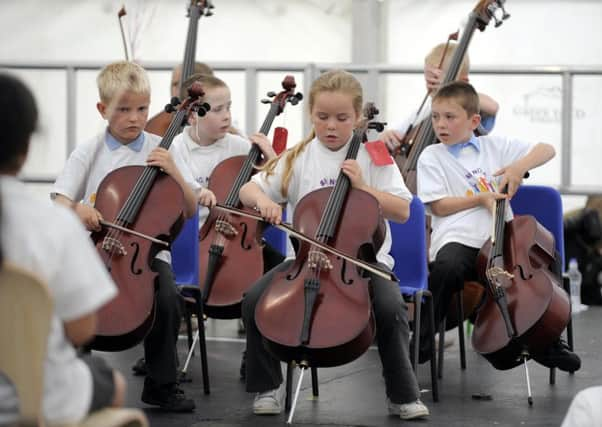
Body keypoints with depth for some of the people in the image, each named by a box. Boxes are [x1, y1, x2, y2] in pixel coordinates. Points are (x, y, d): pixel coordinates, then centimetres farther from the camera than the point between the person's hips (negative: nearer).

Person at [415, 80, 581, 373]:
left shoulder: (495, 146, 14)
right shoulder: (431, 156, 7)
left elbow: (546, 150, 14)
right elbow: (438, 206, -1)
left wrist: (520, 166, -4)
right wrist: (481, 199, -8)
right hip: (458, 239, -3)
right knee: (448, 266, -37)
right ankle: (422, 341, -19)